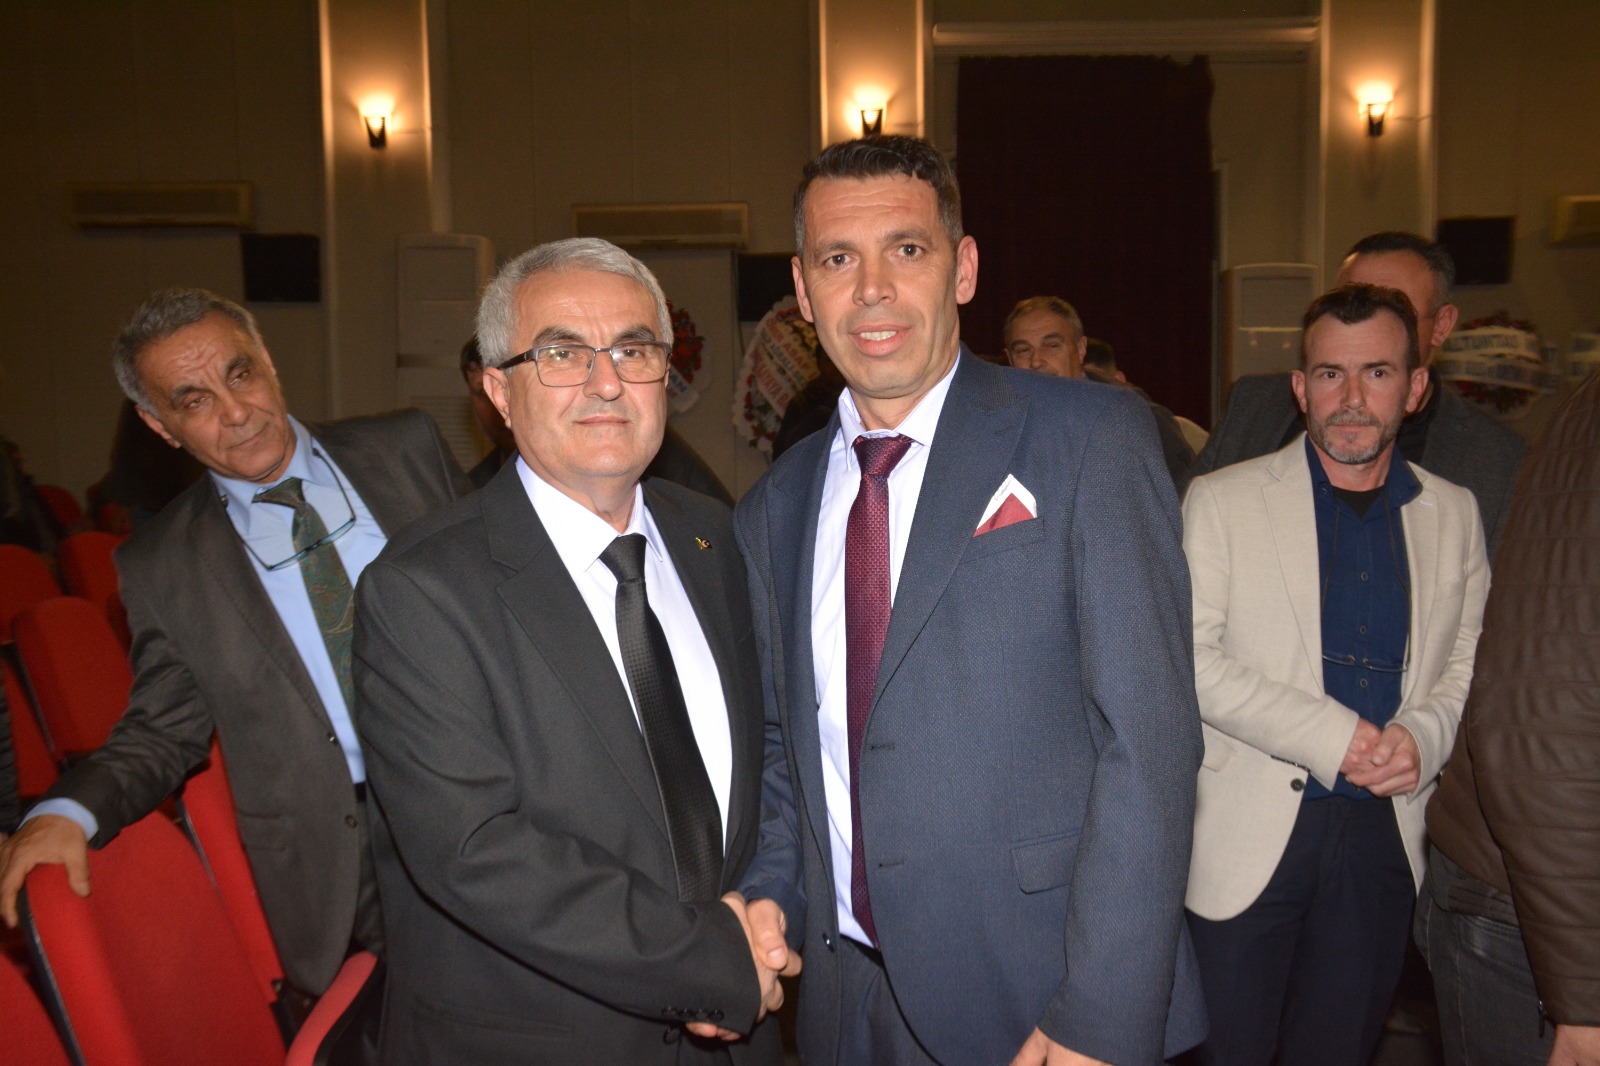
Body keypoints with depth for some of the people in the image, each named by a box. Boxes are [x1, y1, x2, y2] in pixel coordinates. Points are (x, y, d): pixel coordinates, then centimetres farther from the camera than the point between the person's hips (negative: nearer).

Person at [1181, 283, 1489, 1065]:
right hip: (1250, 833, -3)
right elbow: (1190, 657, -10)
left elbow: (1469, 661, 12)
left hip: (1385, 834, 3)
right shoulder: (1221, 500, -3)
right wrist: (1333, 735, -16)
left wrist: (1423, 734, -9)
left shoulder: (1453, 514, 9)